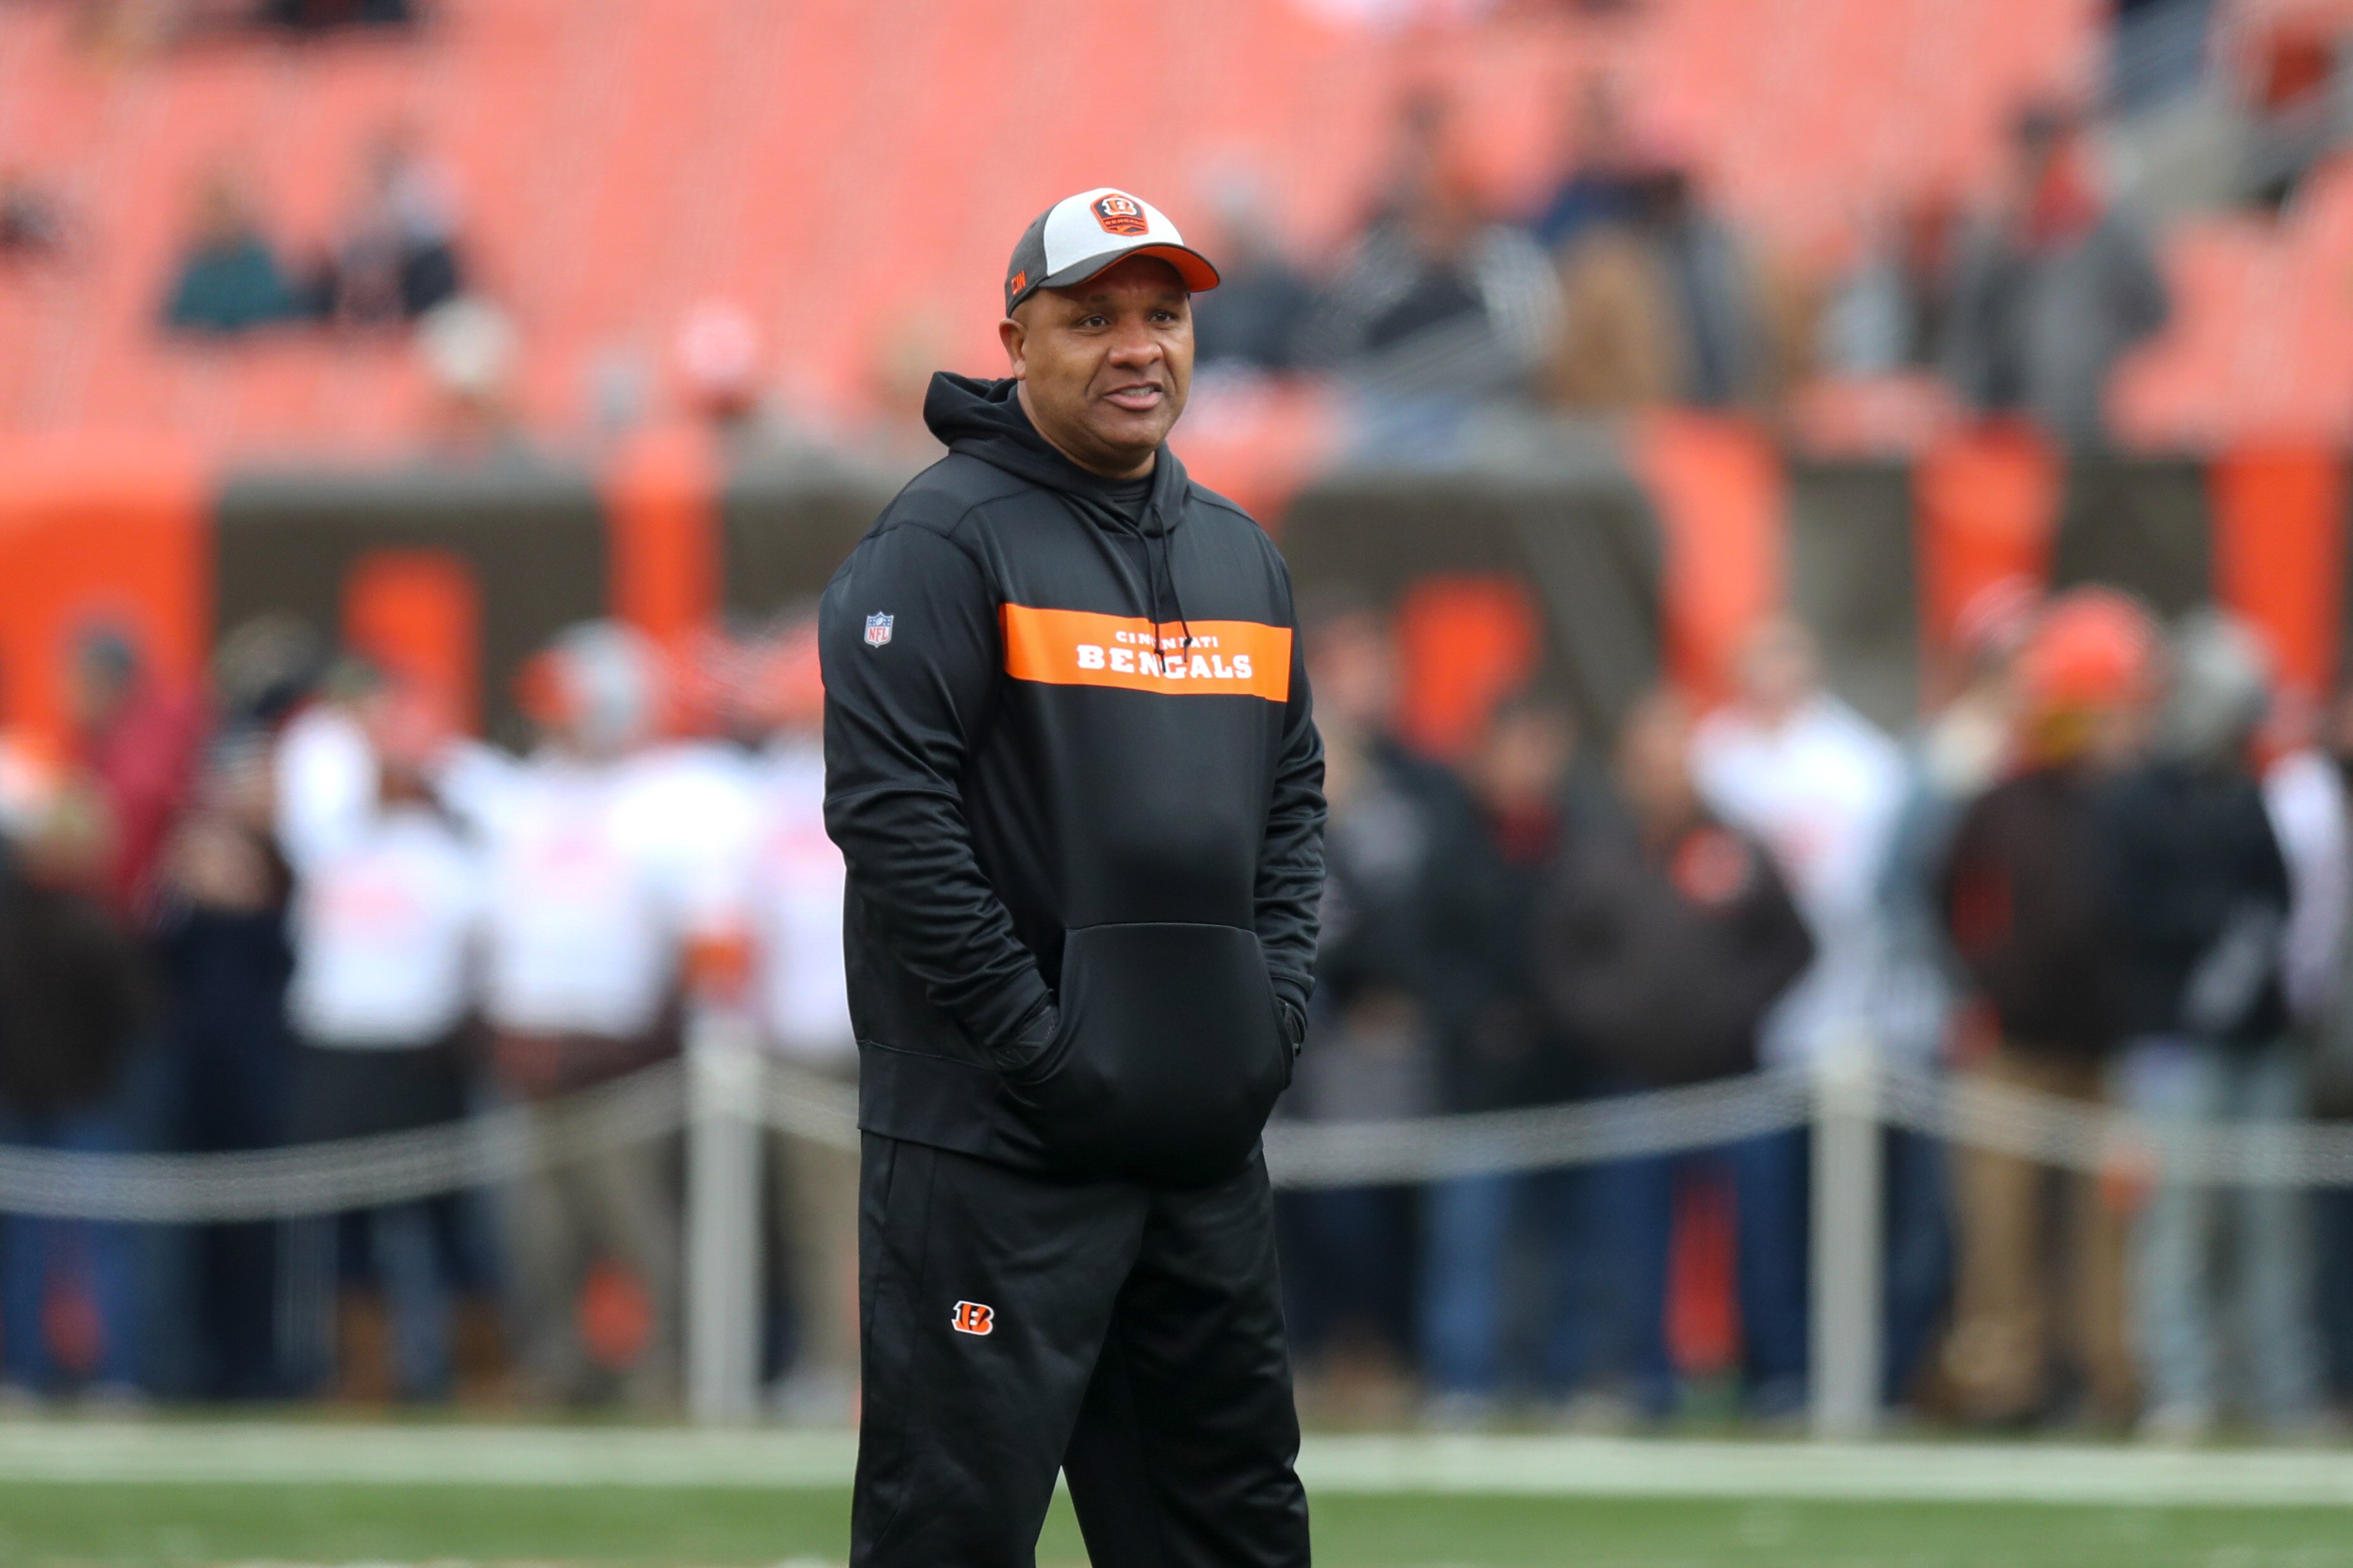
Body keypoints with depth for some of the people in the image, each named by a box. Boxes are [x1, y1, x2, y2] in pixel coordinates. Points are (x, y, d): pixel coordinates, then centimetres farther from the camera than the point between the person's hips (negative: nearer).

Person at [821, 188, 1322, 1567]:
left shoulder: (1244, 557, 17)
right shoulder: (948, 538, -7)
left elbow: (1293, 802, 23)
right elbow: (891, 811, -14)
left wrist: (1276, 1009, 6)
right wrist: (1038, 1043, -16)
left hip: (1207, 1142, 7)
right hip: (994, 1142, -7)